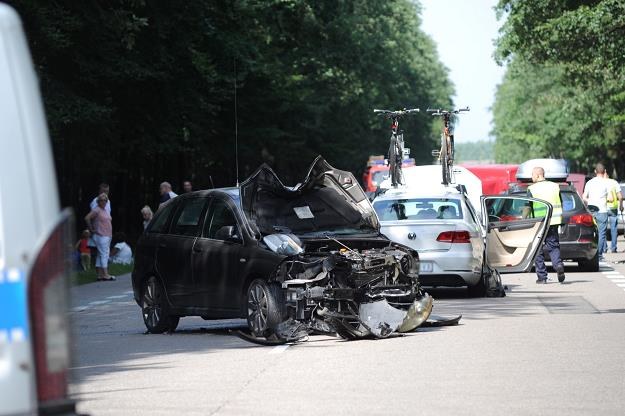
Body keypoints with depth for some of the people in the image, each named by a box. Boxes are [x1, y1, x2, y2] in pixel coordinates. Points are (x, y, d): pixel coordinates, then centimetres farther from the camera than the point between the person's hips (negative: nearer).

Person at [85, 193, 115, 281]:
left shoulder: (105, 210, 17)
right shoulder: (96, 210, -9)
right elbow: (87, 218, -17)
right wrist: (91, 229, -12)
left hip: (107, 236, 9)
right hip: (100, 236, -9)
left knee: (100, 255, 9)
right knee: (104, 254, -12)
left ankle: (100, 275, 10)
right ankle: (105, 274, -14)